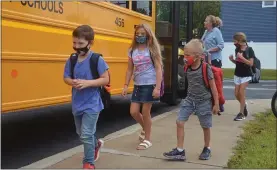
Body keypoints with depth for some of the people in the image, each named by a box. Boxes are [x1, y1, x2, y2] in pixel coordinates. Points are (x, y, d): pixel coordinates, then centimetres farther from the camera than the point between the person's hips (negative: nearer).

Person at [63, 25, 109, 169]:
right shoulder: (72, 60, 0)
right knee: (81, 133, 22)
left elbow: (105, 79, -14)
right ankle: (96, 144, 51)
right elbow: (66, 78, 8)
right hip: (77, 104, 6)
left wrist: (87, 83, -25)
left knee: (86, 134, -8)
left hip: (91, 104, -6)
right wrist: (72, 82, -15)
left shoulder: (97, 60, -15)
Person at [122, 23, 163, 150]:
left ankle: (147, 140, 17)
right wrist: (126, 85, 5)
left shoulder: (152, 49, -6)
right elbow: (130, 70, 13)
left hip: (150, 85, -5)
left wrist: (157, 87, -16)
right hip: (138, 85, 5)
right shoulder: (132, 51, 7)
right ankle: (145, 128, 34)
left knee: (145, 112, 0)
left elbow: (159, 69, -9)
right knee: (133, 112, 3)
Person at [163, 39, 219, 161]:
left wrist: (216, 104, -9)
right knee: (179, 122, -4)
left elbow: (213, 87, -12)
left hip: (204, 102, -5)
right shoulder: (187, 68, -2)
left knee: (205, 127, 10)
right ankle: (180, 151, 3)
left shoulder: (206, 68, -18)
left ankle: (207, 149, 32)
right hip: (190, 100, 5)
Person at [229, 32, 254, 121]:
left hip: (246, 75, -5)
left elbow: (251, 63, -16)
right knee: (236, 94, 4)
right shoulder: (237, 49, 3)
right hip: (237, 75, 5)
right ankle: (244, 105, 33)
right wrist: (232, 59, -6)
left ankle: (241, 113, -1)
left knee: (241, 92, -10)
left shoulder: (249, 49, -12)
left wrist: (242, 57, -24)